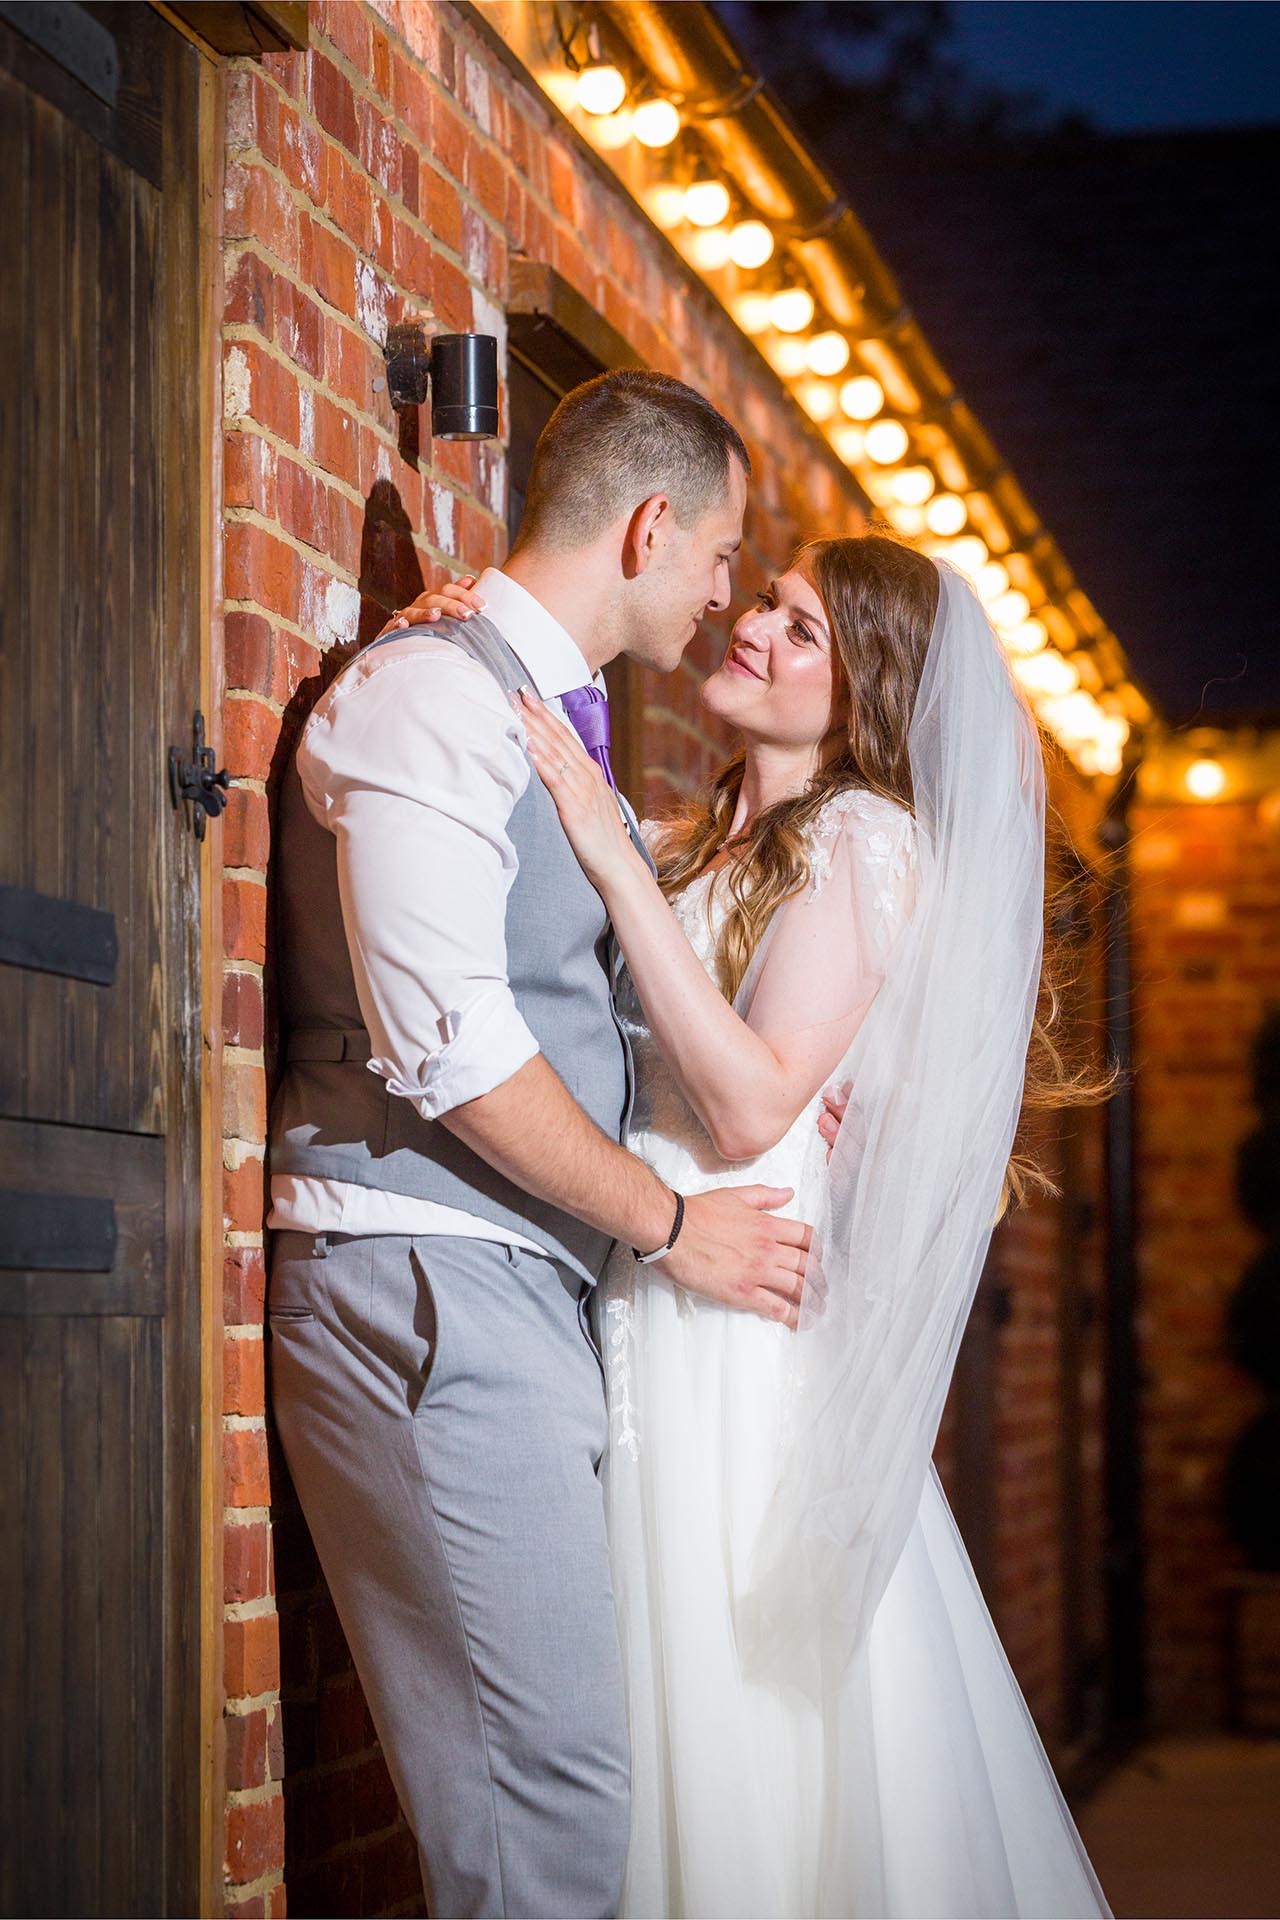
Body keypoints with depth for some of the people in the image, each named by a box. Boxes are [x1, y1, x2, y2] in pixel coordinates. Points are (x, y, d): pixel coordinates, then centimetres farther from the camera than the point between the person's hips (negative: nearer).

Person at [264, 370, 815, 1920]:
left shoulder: (563, 725, 22)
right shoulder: (431, 694, -8)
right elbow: (444, 1041, -17)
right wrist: (669, 1224, -9)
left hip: (522, 1291, 9)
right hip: (424, 1283, -9)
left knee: (556, 1759, 5)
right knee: (548, 1767, -12)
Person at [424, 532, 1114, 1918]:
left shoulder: (867, 839, -5)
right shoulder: (686, 841, 17)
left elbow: (750, 1108, -15)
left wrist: (614, 858, -17)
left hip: (750, 1312, -6)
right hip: (632, 1307, 7)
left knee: (772, 1725, -2)